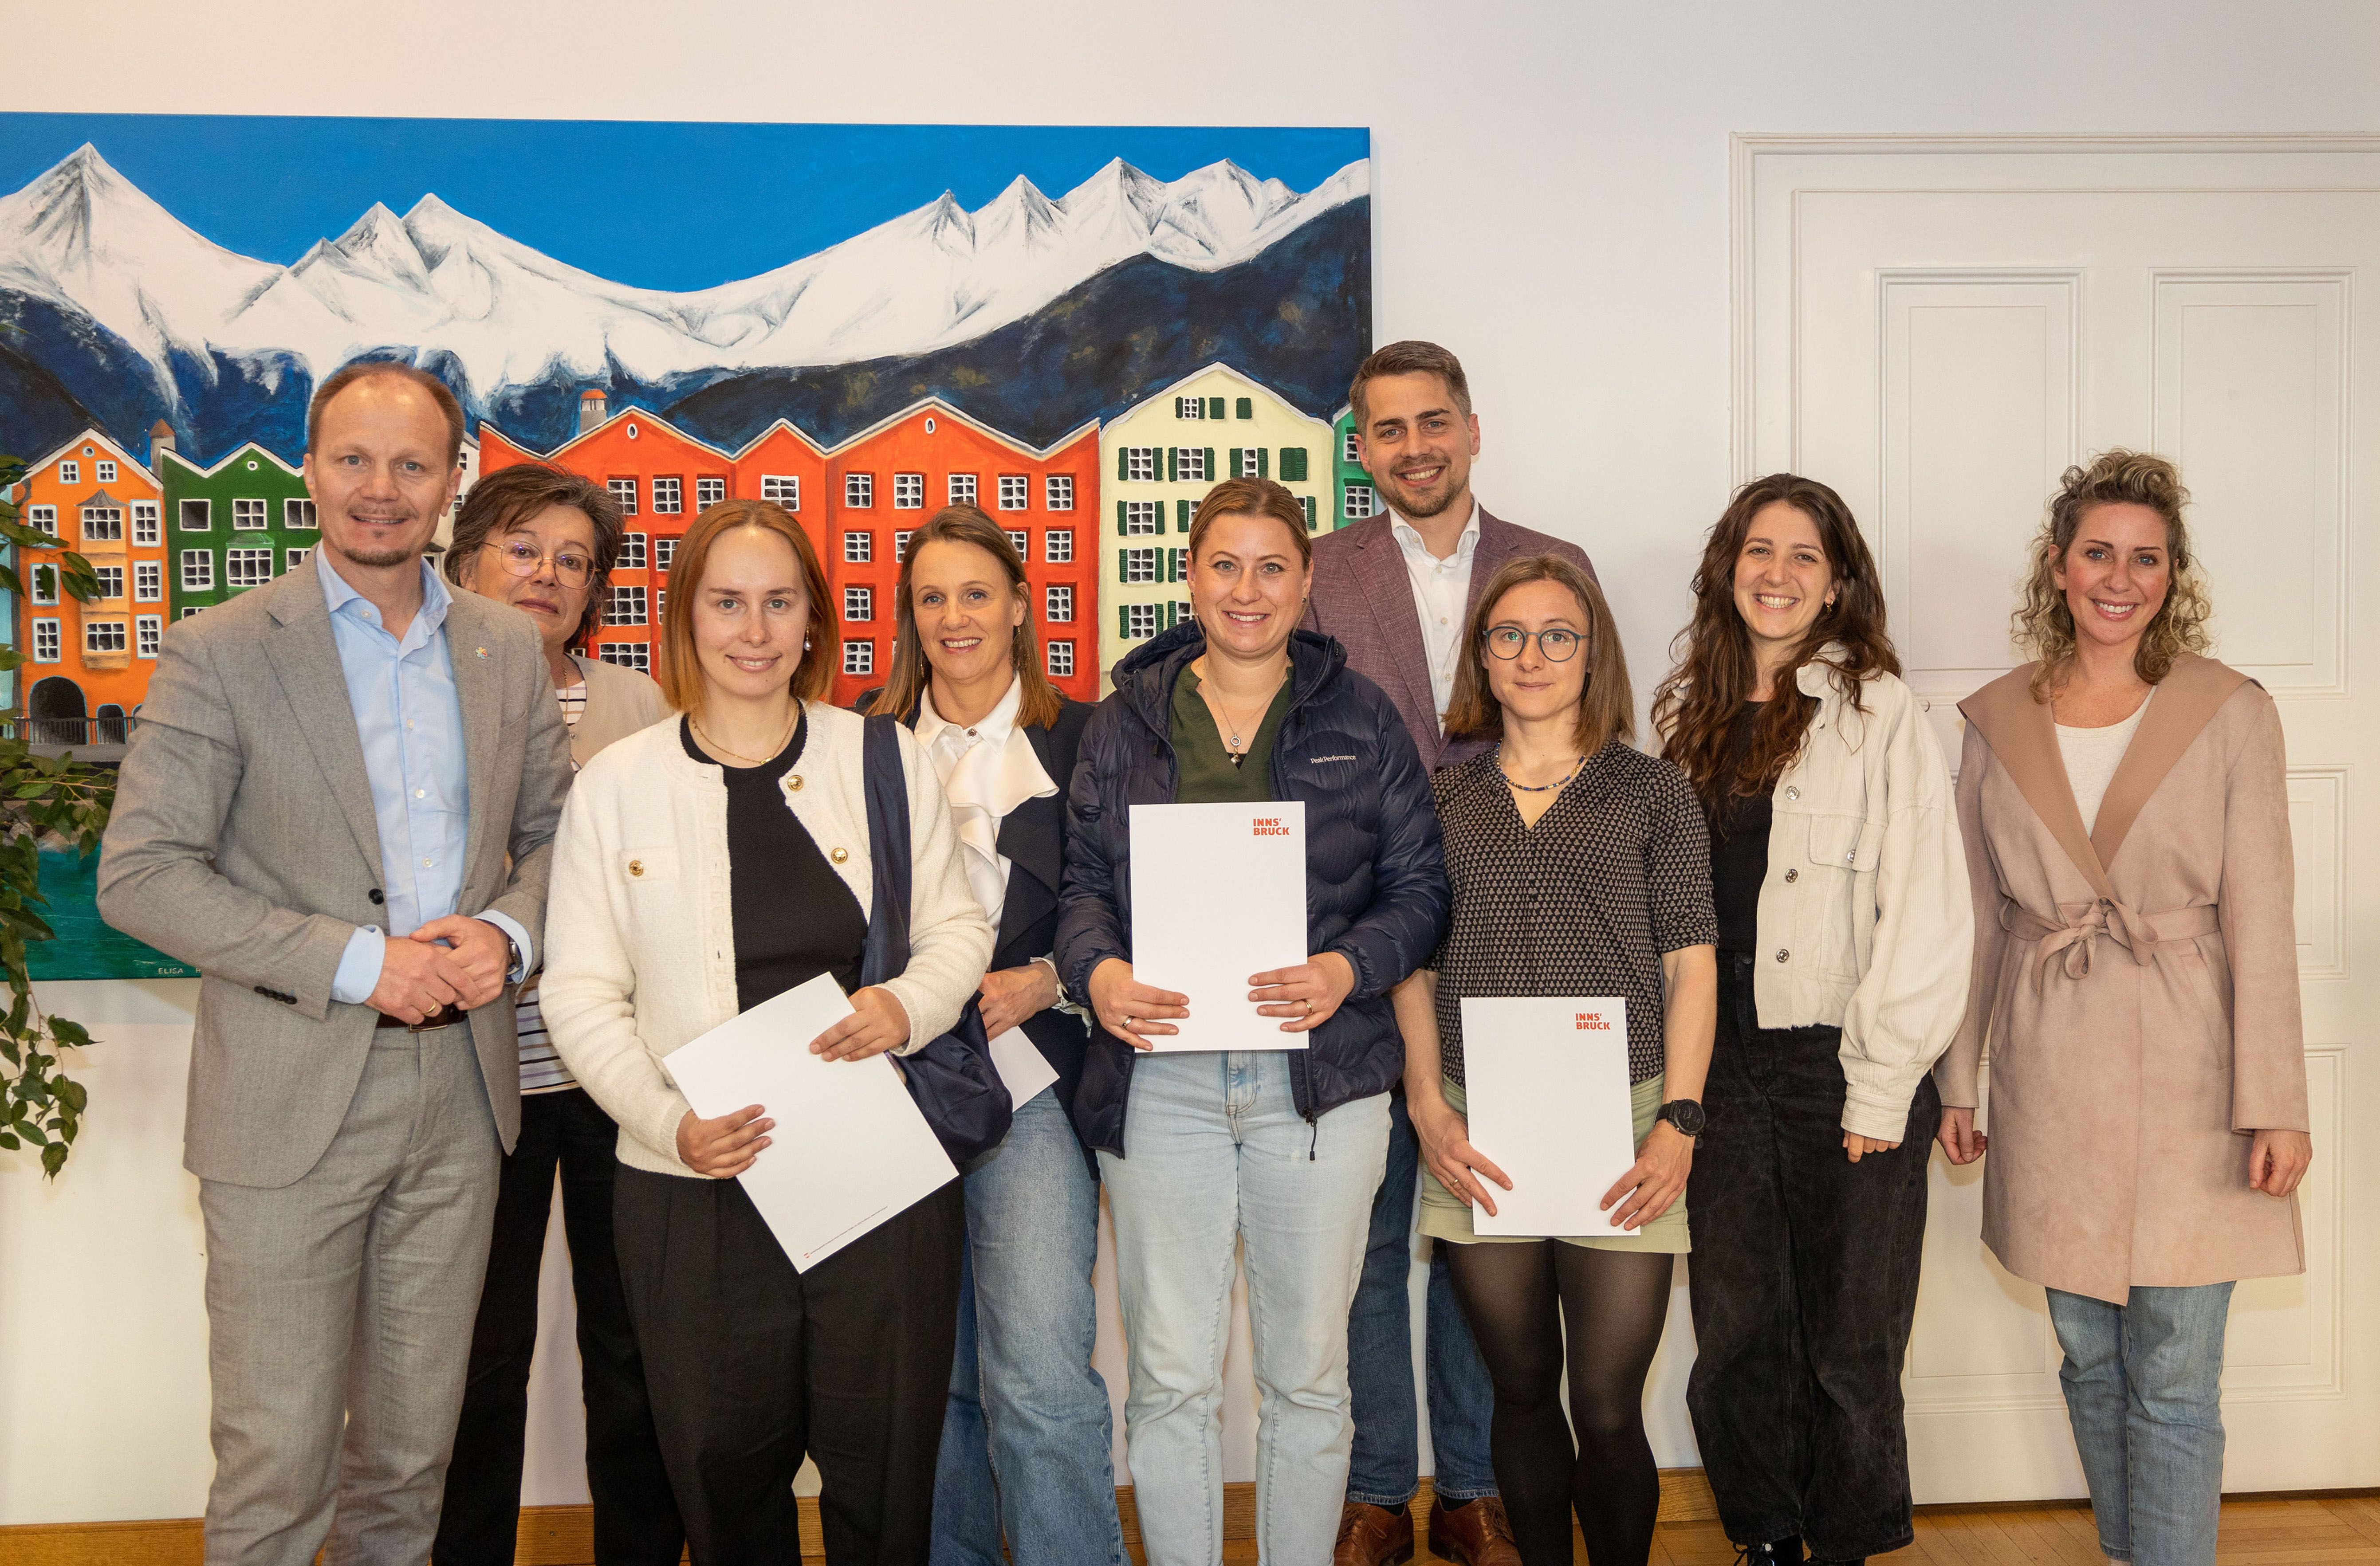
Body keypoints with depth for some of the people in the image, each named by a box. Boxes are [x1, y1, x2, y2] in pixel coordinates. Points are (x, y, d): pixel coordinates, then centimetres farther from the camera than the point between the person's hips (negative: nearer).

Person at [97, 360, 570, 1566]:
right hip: (291, 1100, -3)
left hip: (461, 1095, 4)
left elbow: (552, 828, 15)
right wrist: (358, 960, -18)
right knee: (276, 1458, 3)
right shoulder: (218, 652, -5)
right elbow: (138, 876, -9)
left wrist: (509, 934, -7)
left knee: (413, 1446, 15)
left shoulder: (508, 649, 8)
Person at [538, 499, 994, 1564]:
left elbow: (957, 926, 10)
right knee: (726, 1472, 12)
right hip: (694, 1194, 0)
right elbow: (581, 995, 1)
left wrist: (909, 1005, -13)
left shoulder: (886, 761, 3)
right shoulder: (616, 785, 2)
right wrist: (669, 1120, -15)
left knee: (884, 1465, 9)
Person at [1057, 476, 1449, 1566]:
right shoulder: (1126, 718, 9)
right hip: (1160, 1075, 0)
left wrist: (1348, 968, -13)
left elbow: (1418, 887, 5)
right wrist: (1096, 970, -12)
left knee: (1308, 1372, 10)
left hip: (1319, 1073, 0)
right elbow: (1083, 879, 9)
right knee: (1170, 1377, 6)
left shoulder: (1361, 718, 6)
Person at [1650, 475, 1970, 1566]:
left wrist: (1881, 1088, -11)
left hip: (1844, 1068, -4)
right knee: (1737, 1330, 11)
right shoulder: (1689, 710, 9)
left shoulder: (1880, 713, -5)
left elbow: (1926, 913, -8)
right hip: (1720, 1067, 4)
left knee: (1850, 1343, 7)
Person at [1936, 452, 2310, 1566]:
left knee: (2174, 1380, 2)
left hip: (2186, 1081, -3)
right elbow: (1977, 919, 8)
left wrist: (2275, 1103, -9)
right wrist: (1958, 1084, 8)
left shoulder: (2231, 714, -3)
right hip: (2049, 1086, 3)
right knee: (2089, 1360, 15)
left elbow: (2261, 920, -5)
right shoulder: (1994, 722, 4)